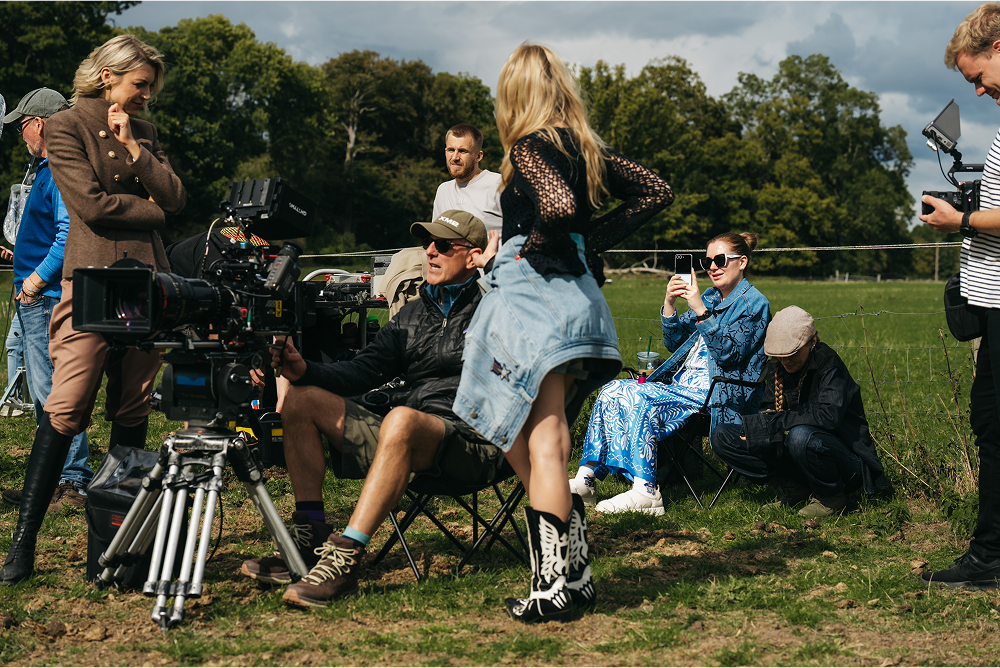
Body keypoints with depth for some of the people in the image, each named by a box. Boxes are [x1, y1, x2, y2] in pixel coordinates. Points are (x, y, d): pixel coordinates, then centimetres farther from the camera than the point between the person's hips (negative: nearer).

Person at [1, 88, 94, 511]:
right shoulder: (47, 168, 19)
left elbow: (69, 234, -23)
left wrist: (35, 280, -20)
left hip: (47, 298, -11)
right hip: (37, 300, 11)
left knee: (54, 395, -9)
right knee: (45, 394, 13)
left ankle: (75, 484, -5)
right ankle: (53, 481, 19)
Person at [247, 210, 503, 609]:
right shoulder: (412, 314, 24)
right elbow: (362, 371, 15)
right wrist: (306, 371, -3)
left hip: (472, 445, -7)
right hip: (404, 441, 7)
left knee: (402, 419, -39)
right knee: (301, 400, -3)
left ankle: (346, 557, -40)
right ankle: (310, 540, -6)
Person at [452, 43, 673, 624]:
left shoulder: (530, 148, -9)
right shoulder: (589, 149, 12)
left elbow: (559, 205, -27)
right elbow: (657, 191, 14)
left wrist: (533, 243, -8)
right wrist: (596, 239, 11)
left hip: (533, 297, -7)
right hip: (580, 297, 7)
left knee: (542, 452, -5)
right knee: (547, 449, 14)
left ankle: (555, 587, -3)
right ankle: (575, 573, 14)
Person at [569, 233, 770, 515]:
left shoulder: (754, 302, -3)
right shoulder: (709, 297, 20)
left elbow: (728, 352, -15)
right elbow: (674, 342, 15)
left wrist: (700, 309, -19)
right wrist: (669, 304, -1)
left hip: (716, 396, -8)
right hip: (683, 386, 8)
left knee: (636, 398, -28)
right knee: (611, 390, -10)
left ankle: (646, 492, -32)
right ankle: (586, 479, -15)